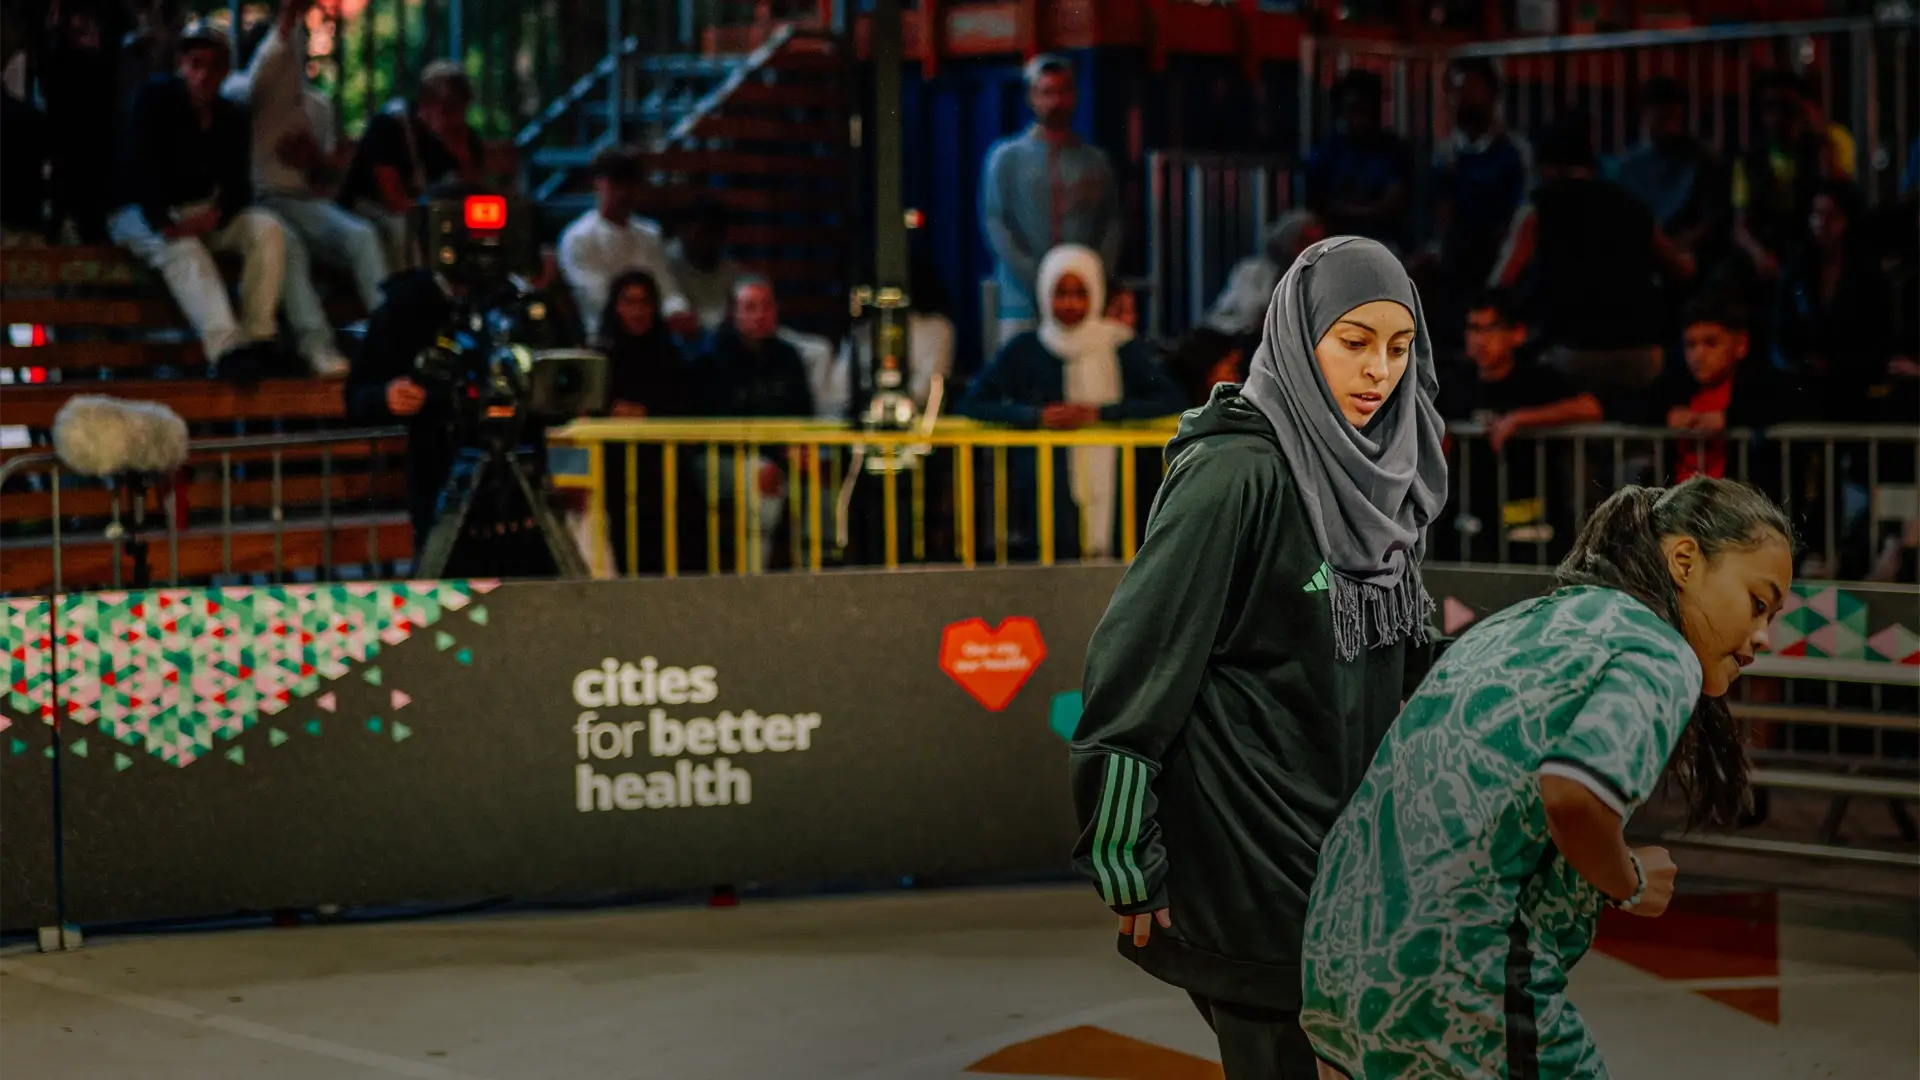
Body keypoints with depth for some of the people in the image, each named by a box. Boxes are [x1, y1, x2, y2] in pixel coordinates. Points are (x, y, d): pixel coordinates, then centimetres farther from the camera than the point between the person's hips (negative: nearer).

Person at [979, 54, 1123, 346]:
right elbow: (994, 223, 1)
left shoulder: (1094, 161, 13)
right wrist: (1034, 277, -10)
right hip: (1024, 301, -1)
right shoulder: (1007, 157, 8)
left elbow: (1111, 224, 10)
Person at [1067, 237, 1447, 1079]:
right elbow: (1134, 662, -17)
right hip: (1247, 848, -7)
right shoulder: (1235, 473, -16)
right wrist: (1127, 867, -16)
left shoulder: (1373, 477, 7)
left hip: (1348, 845, 7)